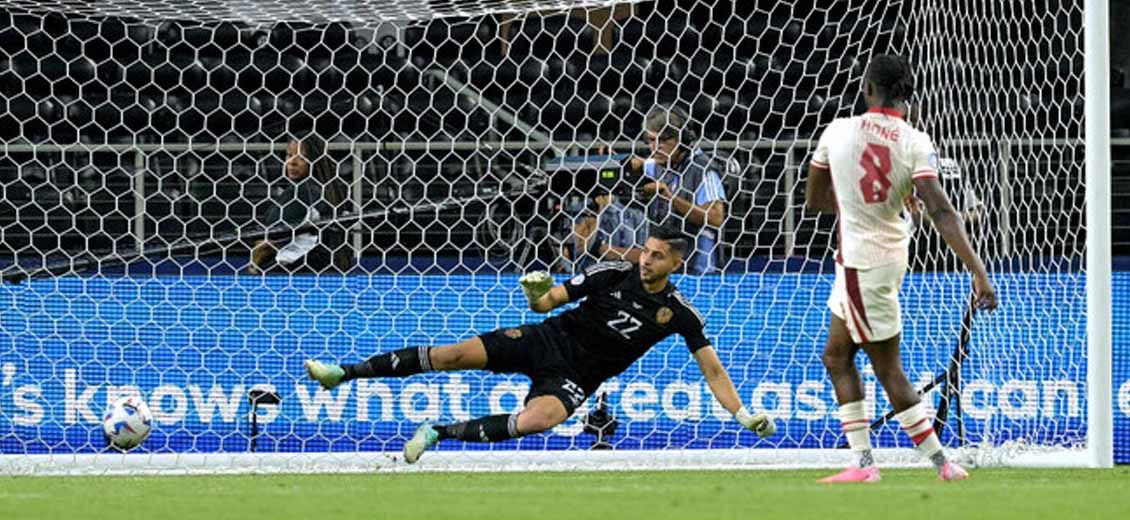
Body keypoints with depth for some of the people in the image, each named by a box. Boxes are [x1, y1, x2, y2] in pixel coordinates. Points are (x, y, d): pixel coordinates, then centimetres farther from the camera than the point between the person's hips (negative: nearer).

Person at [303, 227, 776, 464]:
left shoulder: (679, 313, -4)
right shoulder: (613, 274, -4)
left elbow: (712, 368, 0)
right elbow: (546, 301, 0)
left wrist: (744, 415, -9)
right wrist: (537, 293, -24)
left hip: (574, 378, -1)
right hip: (549, 341, 1)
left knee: (537, 420, -35)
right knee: (454, 355, -15)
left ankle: (439, 433, -18)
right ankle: (345, 373, -4)